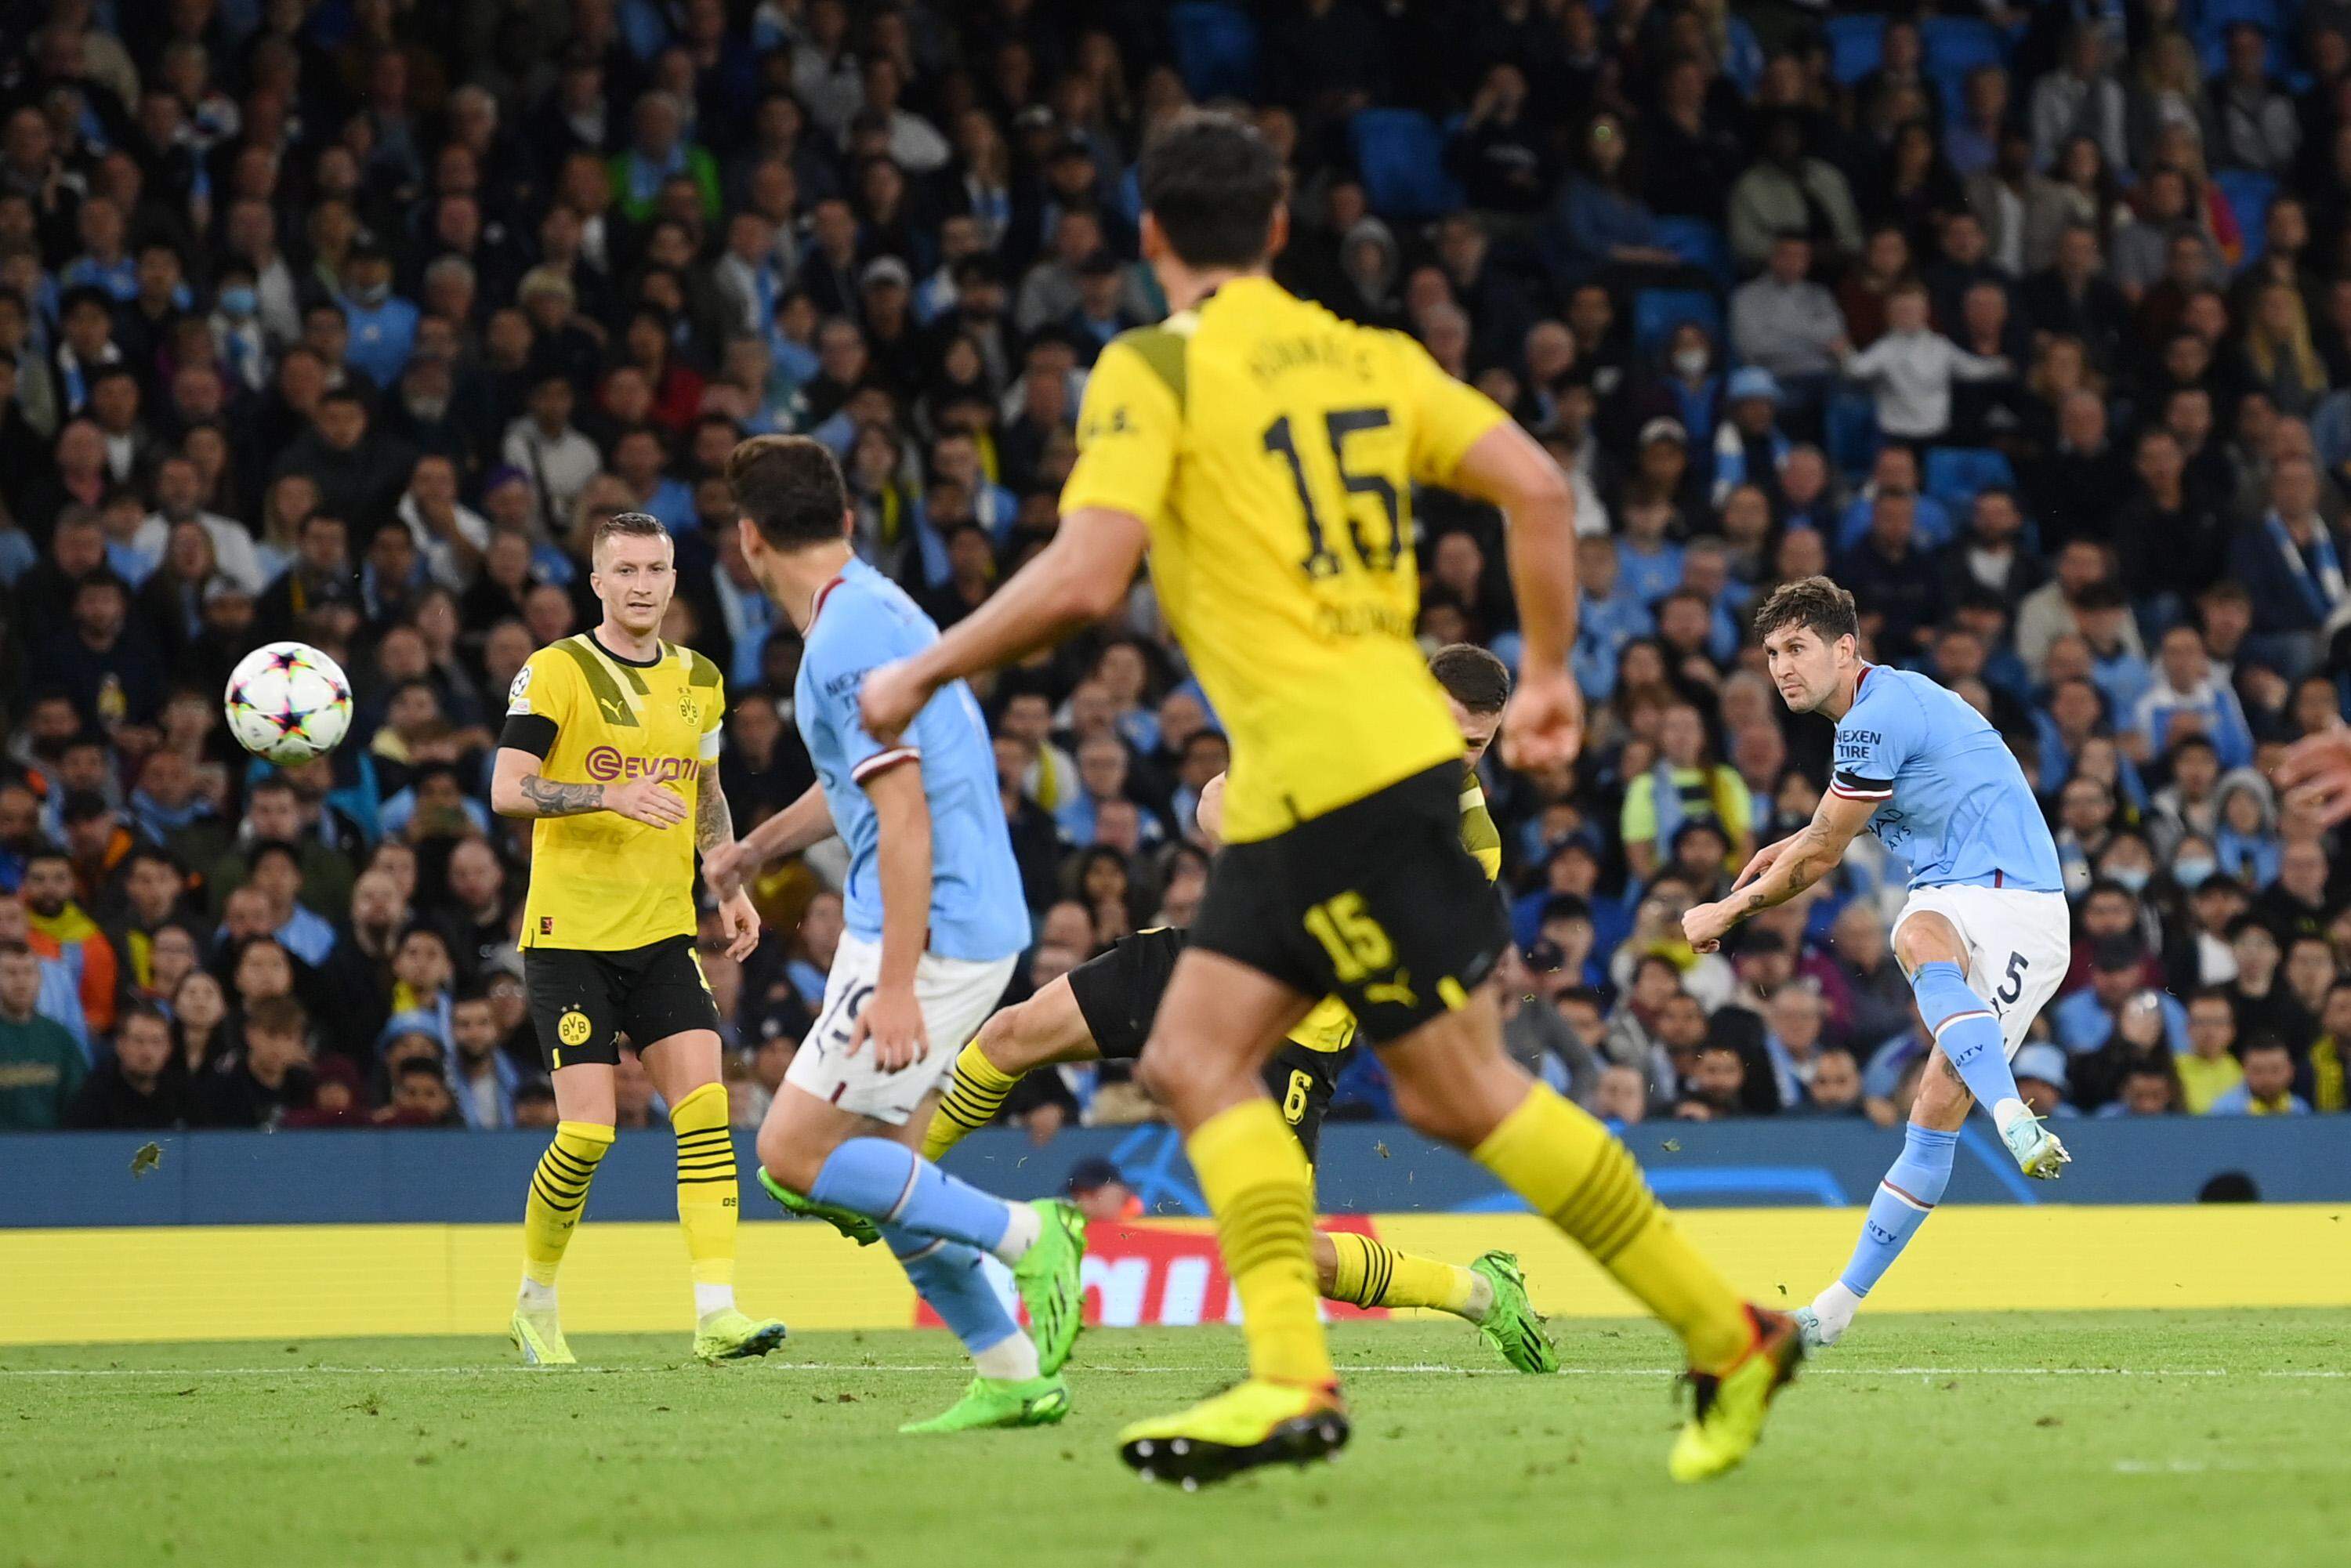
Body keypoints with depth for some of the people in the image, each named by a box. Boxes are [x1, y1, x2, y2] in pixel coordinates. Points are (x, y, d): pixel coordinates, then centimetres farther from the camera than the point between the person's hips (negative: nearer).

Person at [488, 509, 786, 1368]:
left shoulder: (698, 680, 12)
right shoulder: (557, 671, -6)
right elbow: (507, 789, -13)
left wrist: (731, 886, 12)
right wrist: (610, 794, -27)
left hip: (664, 934, 5)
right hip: (570, 933, -5)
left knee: (705, 1107, -11)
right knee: (587, 1129, -9)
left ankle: (716, 1311, -13)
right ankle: (535, 1301, 13)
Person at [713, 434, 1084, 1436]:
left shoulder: (852, 638, -17)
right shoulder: (866, 613, 15)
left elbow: (904, 818, -22)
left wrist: (896, 986, -25)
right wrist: (748, 854, 45)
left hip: (933, 934, -10)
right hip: (968, 927, 10)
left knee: (793, 1156, -9)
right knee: (872, 1168, 12)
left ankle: (1025, 1235, -8)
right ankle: (1013, 1373, 11)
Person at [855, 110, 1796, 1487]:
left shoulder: (1152, 374, -7)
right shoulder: (1369, 356, 13)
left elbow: (1085, 577, -18)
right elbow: (1537, 485, 6)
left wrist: (921, 675, -6)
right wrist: (1551, 673, 16)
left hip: (1330, 770, -8)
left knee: (1463, 1090, -3)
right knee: (1198, 1058, 8)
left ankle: (1730, 1336, 0)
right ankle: (1291, 1376, -3)